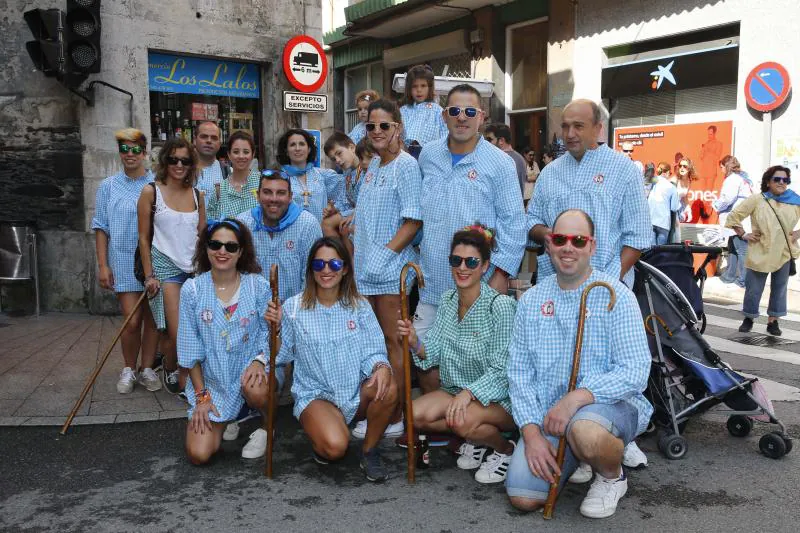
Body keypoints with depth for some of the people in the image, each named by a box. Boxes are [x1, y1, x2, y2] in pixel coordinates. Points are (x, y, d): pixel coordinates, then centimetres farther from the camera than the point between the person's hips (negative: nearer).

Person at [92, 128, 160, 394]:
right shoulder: (108, 186, 4)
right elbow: (101, 227, 5)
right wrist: (102, 265, -2)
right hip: (124, 262, -1)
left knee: (152, 319, 6)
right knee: (132, 321, -5)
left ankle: (147, 369, 20)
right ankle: (128, 369, 16)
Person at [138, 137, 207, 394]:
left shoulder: (198, 195, 9)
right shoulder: (151, 192, -1)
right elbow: (144, 237, 0)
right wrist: (149, 275, -5)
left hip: (195, 268, 4)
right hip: (166, 267, -4)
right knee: (177, 332, -10)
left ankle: (185, 377, 21)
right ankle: (170, 370, 15)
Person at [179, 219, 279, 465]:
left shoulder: (258, 286, -7)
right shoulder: (192, 290, -5)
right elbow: (190, 348, -1)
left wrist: (260, 360, -22)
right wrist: (201, 396, -4)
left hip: (250, 369, -1)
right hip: (211, 381, 2)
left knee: (254, 390, -38)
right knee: (198, 454, -10)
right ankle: (227, 420, 24)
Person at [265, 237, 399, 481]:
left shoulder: (359, 306, 1)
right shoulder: (294, 307, -3)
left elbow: (373, 351, -3)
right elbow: (282, 356, 1)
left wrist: (381, 366, -26)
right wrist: (276, 328, -16)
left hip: (357, 393, 3)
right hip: (315, 395, -2)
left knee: (388, 389, -31)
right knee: (335, 447, -31)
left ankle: (369, 451, -3)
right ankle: (318, 437, 10)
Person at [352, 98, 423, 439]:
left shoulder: (407, 165, -8)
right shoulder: (373, 165, 14)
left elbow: (413, 221, -14)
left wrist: (384, 255, -16)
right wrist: (355, 252, 13)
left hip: (390, 269, -7)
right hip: (366, 267, 8)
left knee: (393, 341, -1)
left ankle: (395, 418, 8)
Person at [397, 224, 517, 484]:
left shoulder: (500, 306, -18)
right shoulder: (447, 300, 3)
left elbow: (502, 369, -18)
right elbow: (434, 354, 3)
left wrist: (468, 393, -31)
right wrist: (415, 343, -18)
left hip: (498, 397, -6)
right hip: (457, 390, 6)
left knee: (463, 421, -34)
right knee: (416, 415, -18)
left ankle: (506, 449, 0)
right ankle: (475, 439, 8)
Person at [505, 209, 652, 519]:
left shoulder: (615, 296, -7)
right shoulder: (531, 300, 6)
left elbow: (635, 372, -16)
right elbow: (519, 371, 4)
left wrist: (577, 397, -28)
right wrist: (531, 431, -9)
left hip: (611, 404, -4)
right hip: (547, 415, 4)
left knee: (584, 429, -39)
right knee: (523, 498, -13)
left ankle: (612, 476, -2)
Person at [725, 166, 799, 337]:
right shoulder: (757, 200, -6)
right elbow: (733, 216, -2)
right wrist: (744, 235, -5)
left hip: (785, 253, 3)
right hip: (760, 253, -2)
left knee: (779, 289, 9)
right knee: (753, 289, 4)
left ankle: (773, 321, 21)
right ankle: (748, 318, 22)